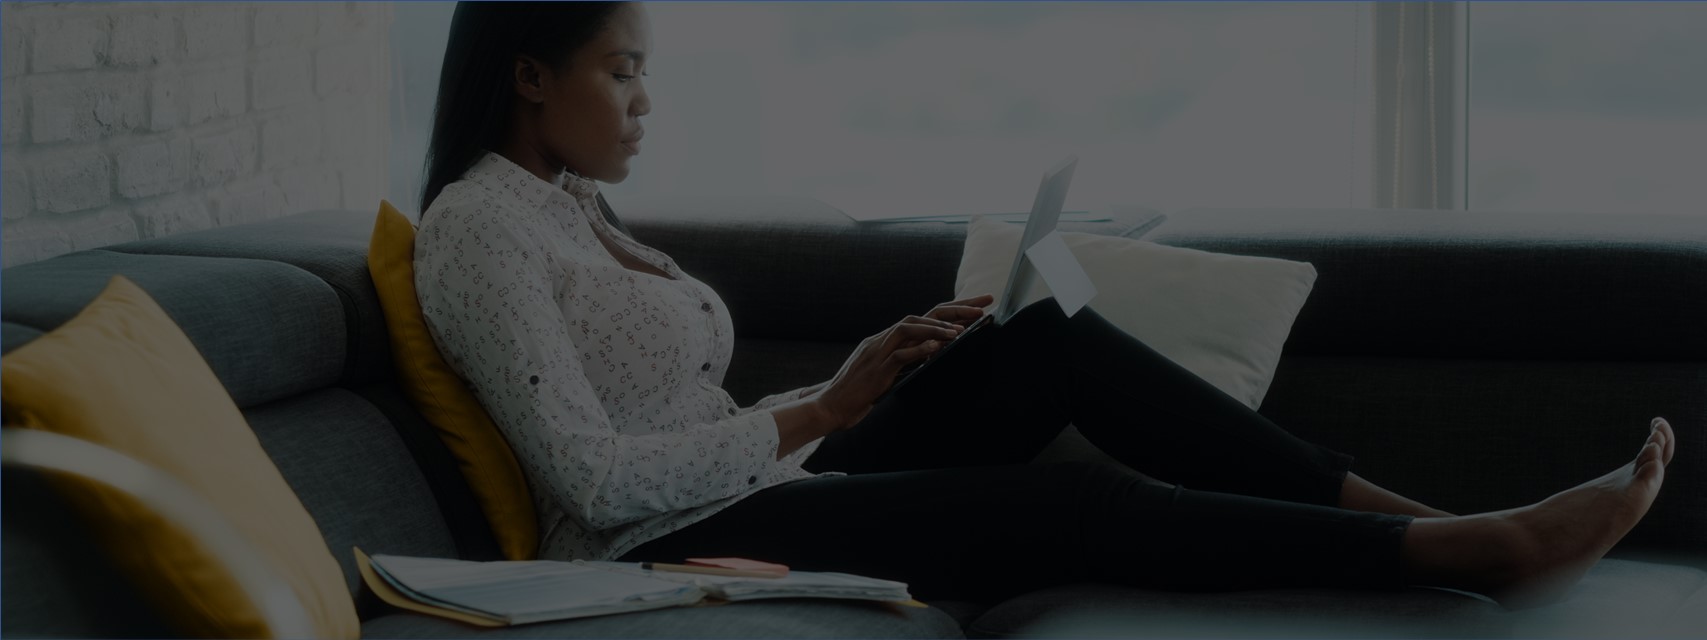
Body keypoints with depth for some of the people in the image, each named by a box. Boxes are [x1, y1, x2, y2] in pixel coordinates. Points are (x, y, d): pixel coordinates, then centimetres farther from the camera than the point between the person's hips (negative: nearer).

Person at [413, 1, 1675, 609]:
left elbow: (673, 423, 13)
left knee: (1054, 338, -3)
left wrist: (839, 392, 1)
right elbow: (593, 477, -20)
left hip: (759, 502, 9)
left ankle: (1416, 515, -7)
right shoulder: (480, 226, -12)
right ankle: (1481, 553, -15)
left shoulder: (571, 209, 17)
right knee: (1077, 509, -19)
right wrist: (820, 413, -12)